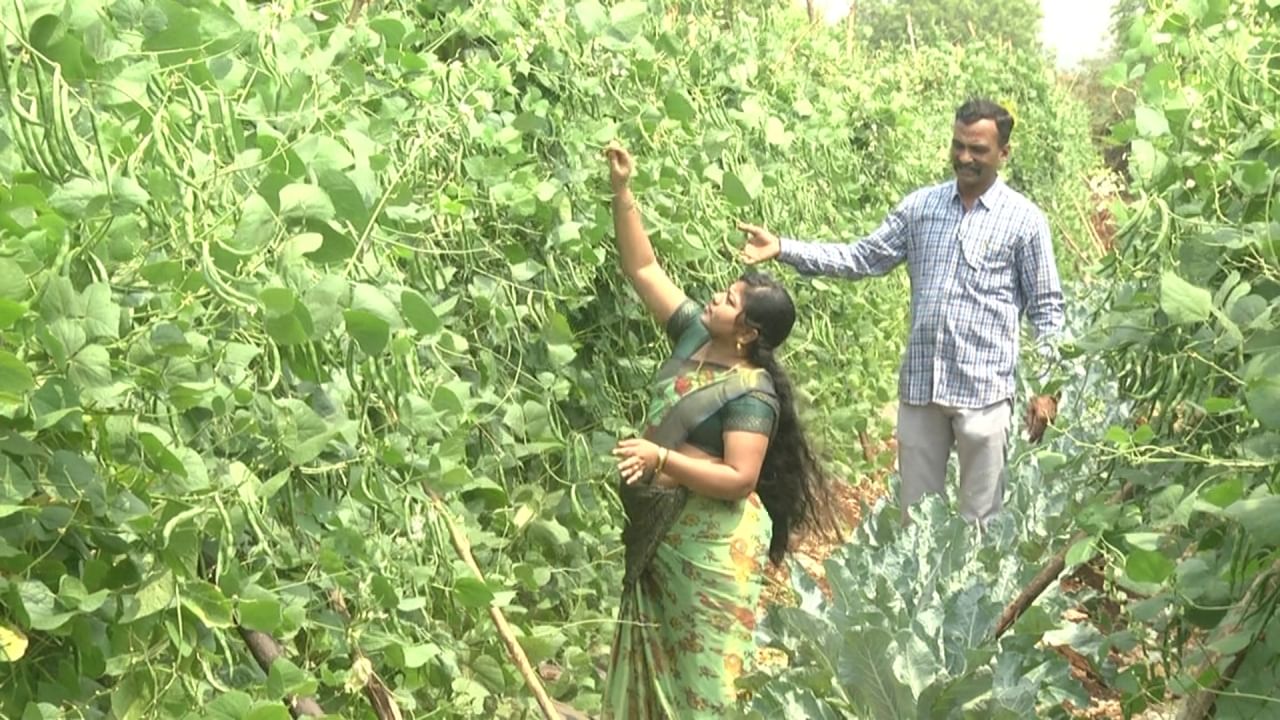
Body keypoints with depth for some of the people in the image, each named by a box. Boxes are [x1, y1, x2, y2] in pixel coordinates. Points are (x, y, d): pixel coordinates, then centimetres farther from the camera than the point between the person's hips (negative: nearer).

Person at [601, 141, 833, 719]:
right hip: (659, 531, 8)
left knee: (707, 668, 3)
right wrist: (623, 194, -6)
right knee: (657, 657, 18)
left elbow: (739, 478, -26)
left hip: (711, 542, -8)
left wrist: (661, 459, -31)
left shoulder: (751, 394, -21)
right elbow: (642, 268, 3)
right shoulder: (693, 335, -1)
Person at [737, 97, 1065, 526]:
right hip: (919, 386, 4)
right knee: (916, 517, 13)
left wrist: (1047, 387, -6)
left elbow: (1047, 309, 0)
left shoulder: (1024, 220, -2)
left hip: (984, 392, -4)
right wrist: (783, 249, -4)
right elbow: (862, 259, 6)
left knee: (981, 523, 5)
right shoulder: (920, 206, 8)